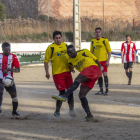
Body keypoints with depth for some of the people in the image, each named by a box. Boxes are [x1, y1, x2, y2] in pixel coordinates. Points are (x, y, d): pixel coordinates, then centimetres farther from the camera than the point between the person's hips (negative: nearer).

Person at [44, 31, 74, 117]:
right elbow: (46, 61, -4)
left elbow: (70, 56, 23)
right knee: (62, 92, -7)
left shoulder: (65, 45, 10)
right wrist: (47, 72, -10)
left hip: (67, 71, 5)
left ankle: (71, 109, 12)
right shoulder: (51, 48, -6)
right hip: (57, 73, -5)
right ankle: (57, 111, 6)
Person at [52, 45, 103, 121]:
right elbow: (71, 67, 36)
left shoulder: (84, 52, -1)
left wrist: (100, 67, 16)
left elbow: (94, 58, 10)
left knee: (77, 80, -28)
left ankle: (65, 96, -43)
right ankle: (89, 115, 0)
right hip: (87, 78, 8)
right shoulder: (70, 61, 14)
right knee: (81, 95, -3)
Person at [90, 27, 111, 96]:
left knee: (105, 74, -9)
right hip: (96, 61, 4)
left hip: (104, 60, -4)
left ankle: (106, 90, -6)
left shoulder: (105, 40, -4)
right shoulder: (93, 41, 9)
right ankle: (101, 90, 13)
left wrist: (108, 60, -10)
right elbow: (91, 51, 17)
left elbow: (109, 51, -3)